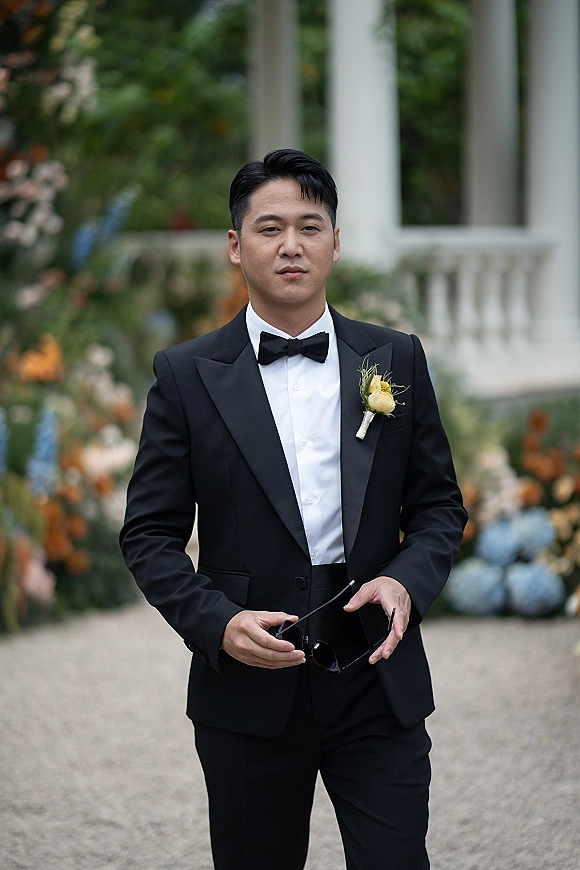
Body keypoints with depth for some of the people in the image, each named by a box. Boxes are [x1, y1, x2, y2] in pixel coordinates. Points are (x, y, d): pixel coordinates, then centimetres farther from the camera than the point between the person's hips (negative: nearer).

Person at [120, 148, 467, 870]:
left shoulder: (396, 360, 6)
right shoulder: (188, 375, 1)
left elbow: (438, 504, 11)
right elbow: (150, 533, 1)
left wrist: (406, 581, -10)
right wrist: (218, 622, -15)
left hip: (377, 679, 1)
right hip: (249, 686, -1)